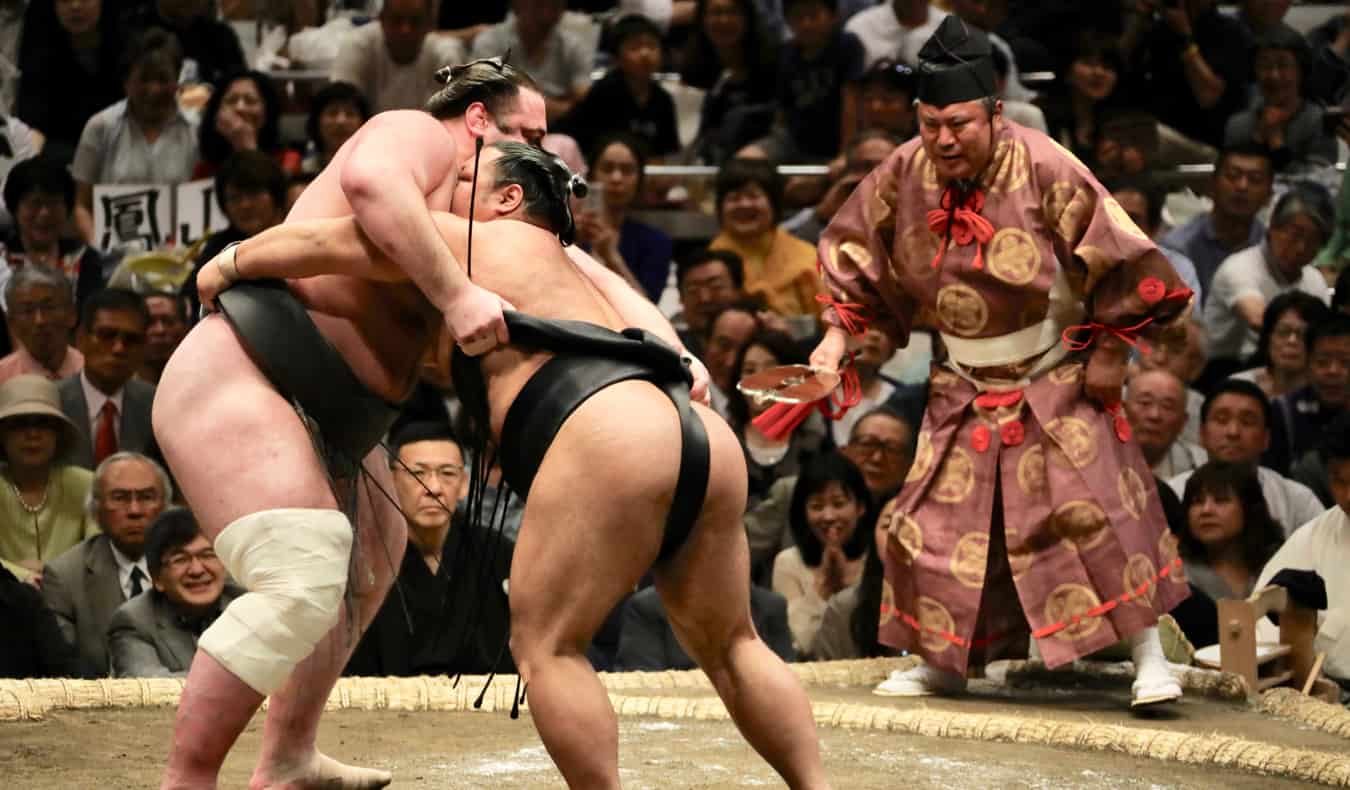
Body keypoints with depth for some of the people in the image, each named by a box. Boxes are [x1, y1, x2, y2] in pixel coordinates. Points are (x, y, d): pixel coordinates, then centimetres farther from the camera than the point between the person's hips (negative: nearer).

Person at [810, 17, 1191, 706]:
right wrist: (837, 336, -2)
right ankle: (941, 659, 21)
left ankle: (1148, 656, -5)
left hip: (1057, 381, -4)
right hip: (965, 387, 4)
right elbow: (854, 253, 7)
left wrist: (1109, 352, -13)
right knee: (935, 515, 5)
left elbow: (1122, 258, -16)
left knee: (1100, 508, -13)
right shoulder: (904, 174, -9)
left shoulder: (1043, 169, -22)